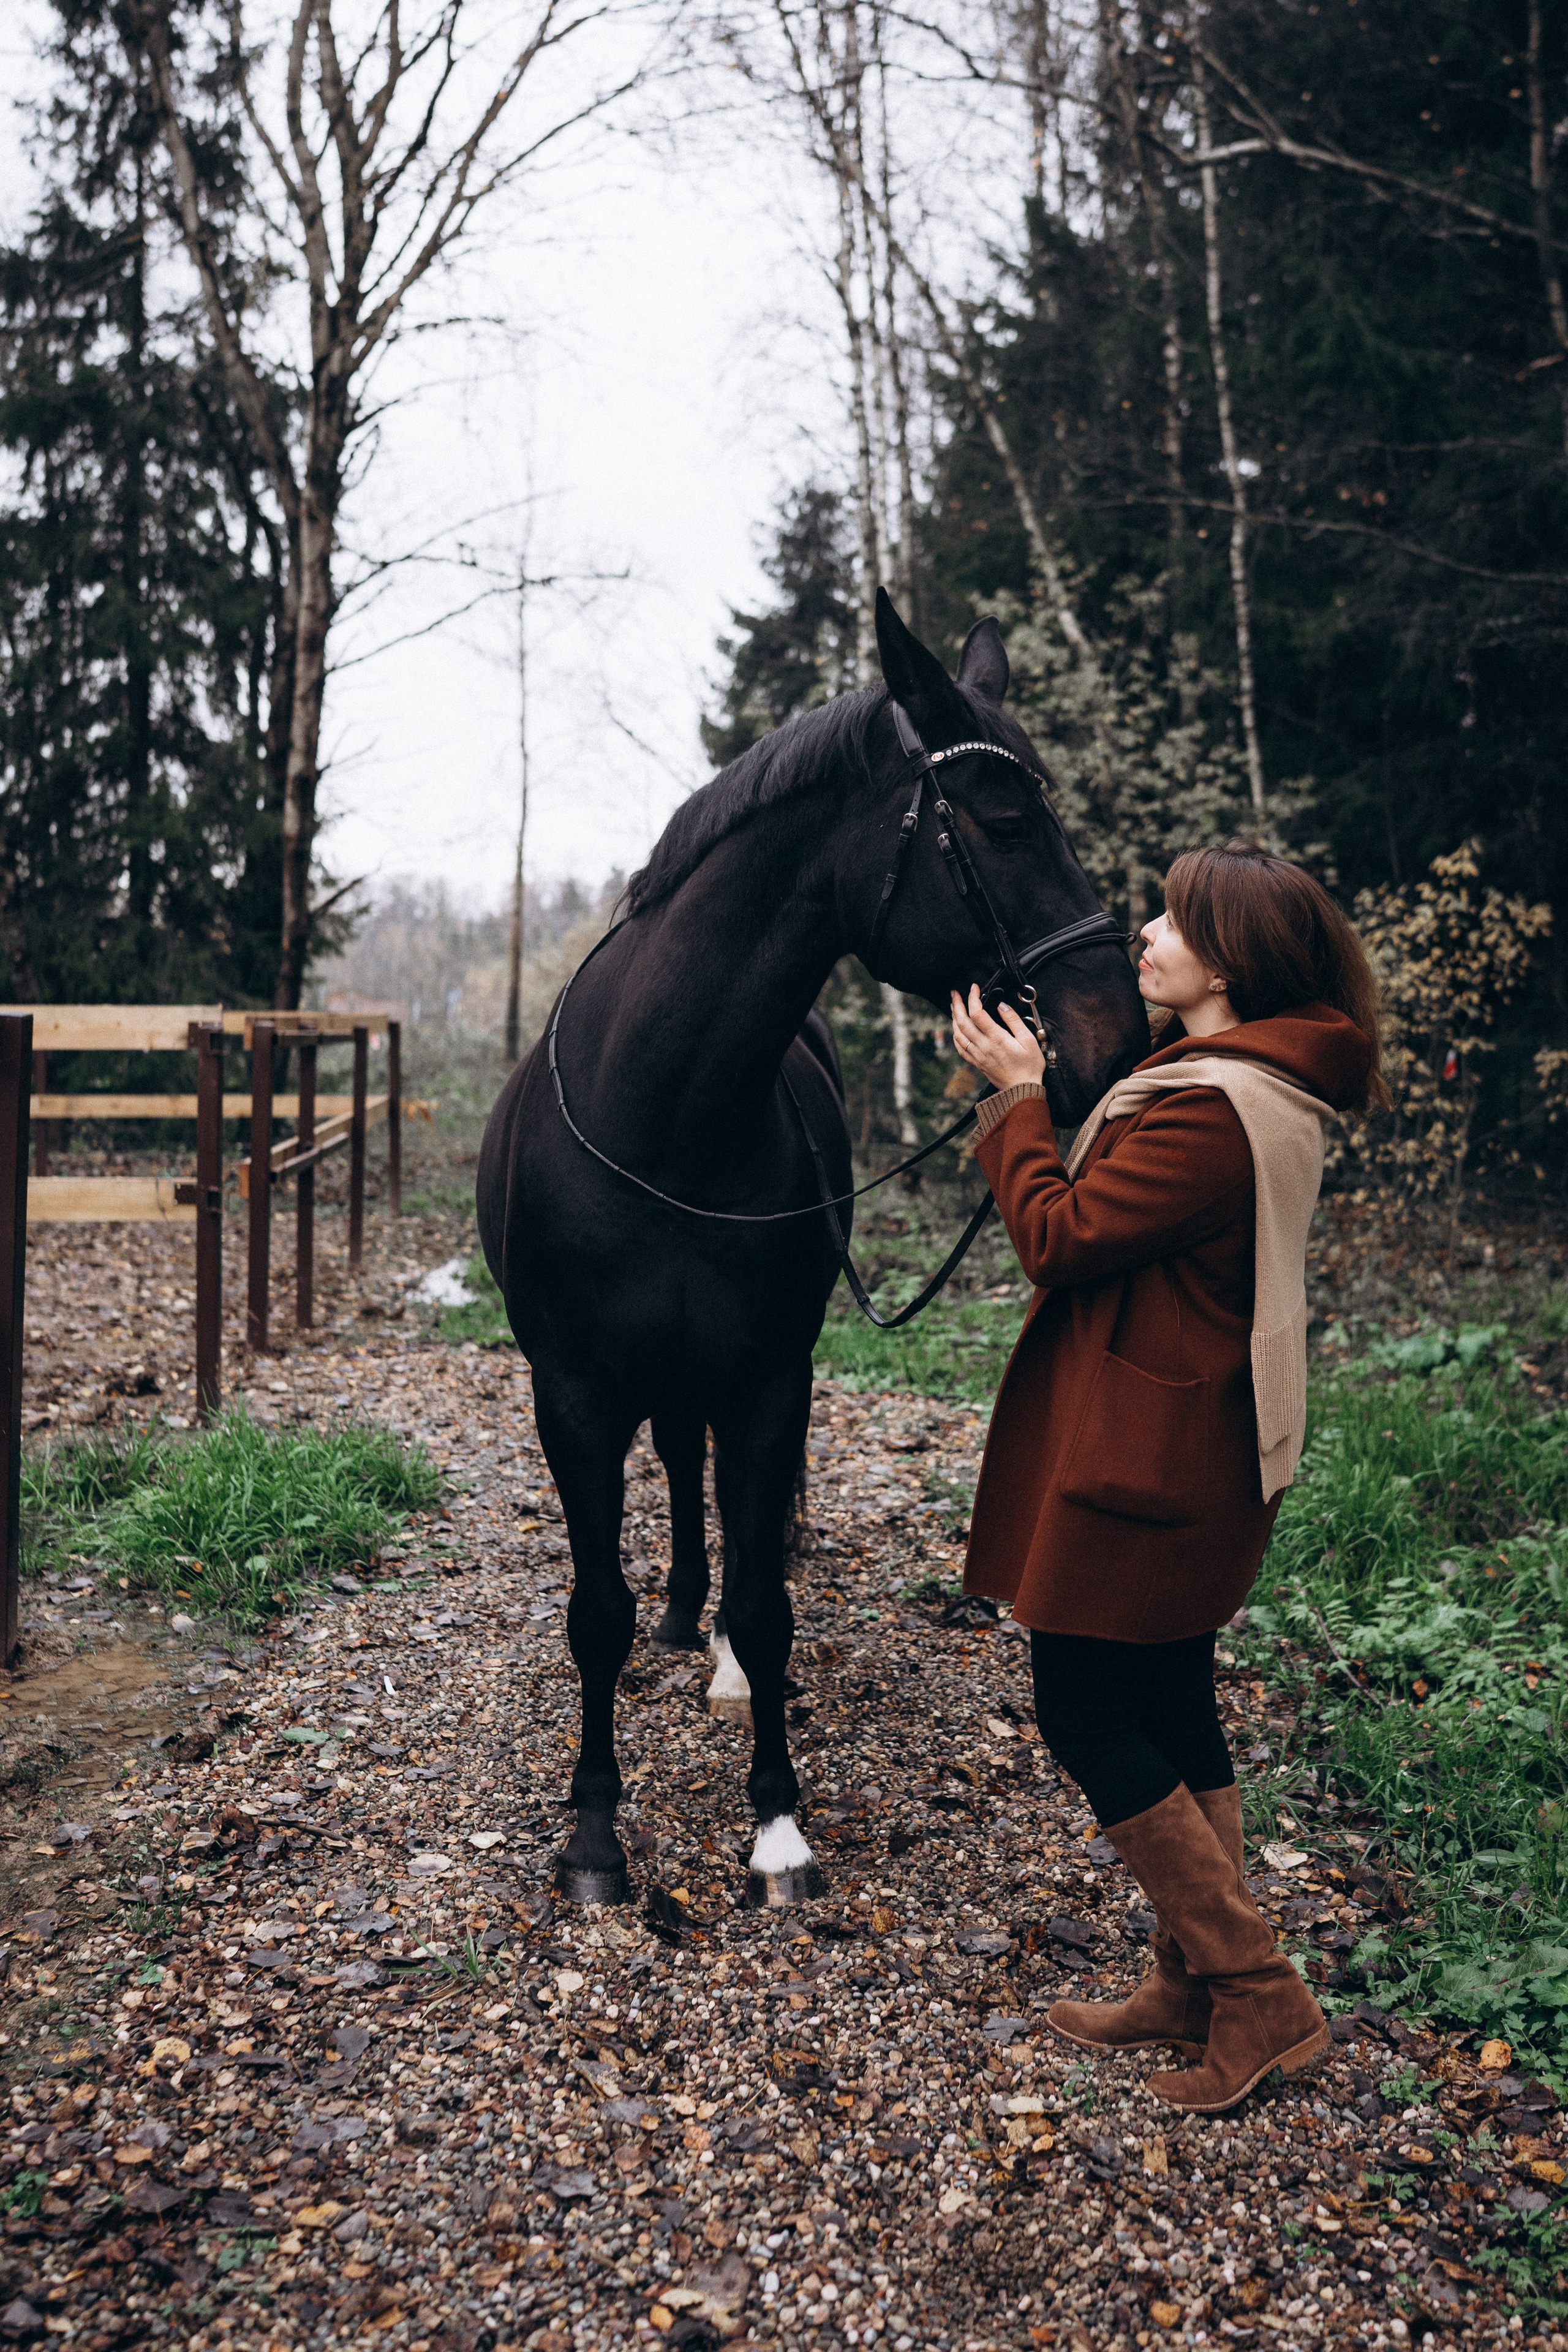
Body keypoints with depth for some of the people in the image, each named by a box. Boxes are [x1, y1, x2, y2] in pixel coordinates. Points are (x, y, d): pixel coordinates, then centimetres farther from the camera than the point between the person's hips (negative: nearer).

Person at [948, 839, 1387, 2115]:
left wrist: (1019, 1096, -8)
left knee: (1084, 1713, 1)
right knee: (1171, 1708, 17)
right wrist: (1043, 1095, 9)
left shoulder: (1208, 1112, -24)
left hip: (1143, 1460, -10)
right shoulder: (1267, 1088, 11)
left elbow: (1059, 1237, -19)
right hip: (1196, 1456, 10)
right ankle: (1198, 1986, 30)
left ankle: (1262, 1996, 10)